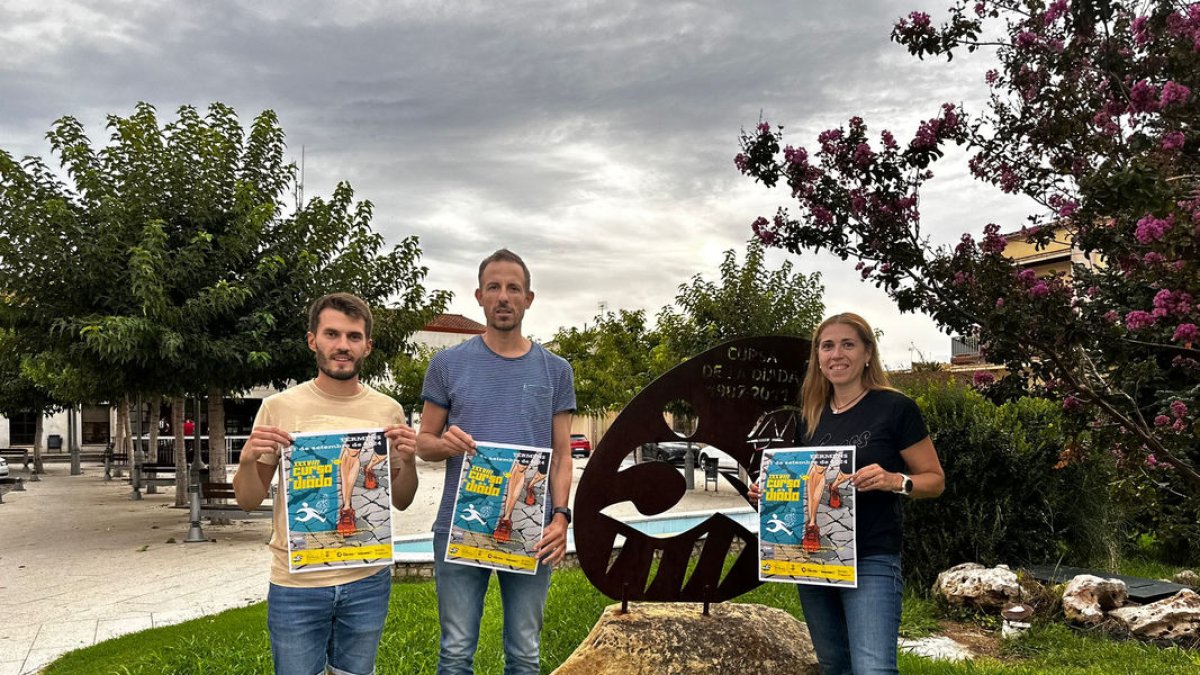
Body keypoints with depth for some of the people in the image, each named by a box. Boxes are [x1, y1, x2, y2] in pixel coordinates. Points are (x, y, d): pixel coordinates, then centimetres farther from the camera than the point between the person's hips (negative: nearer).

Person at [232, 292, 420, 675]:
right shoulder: (279, 407, -5)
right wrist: (248, 460, -18)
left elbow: (401, 502, 8)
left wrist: (409, 460, -11)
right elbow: (249, 501, 1)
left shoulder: (388, 411, 0)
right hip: (296, 583, -1)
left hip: (368, 579, 2)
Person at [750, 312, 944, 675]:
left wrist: (894, 481, -22)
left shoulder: (895, 408, -7)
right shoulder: (811, 416, 10)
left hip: (871, 562, -6)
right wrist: (768, 491, 1)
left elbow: (935, 480, -3)